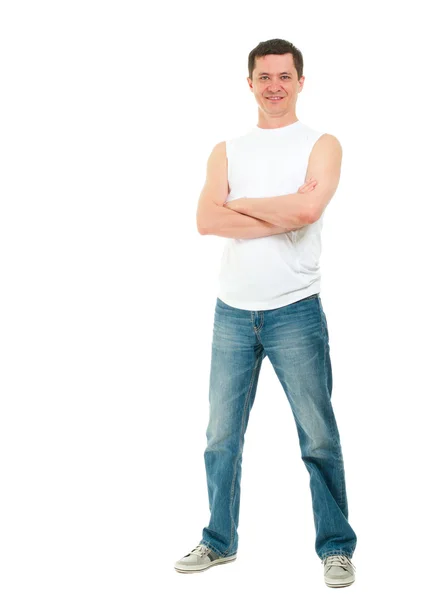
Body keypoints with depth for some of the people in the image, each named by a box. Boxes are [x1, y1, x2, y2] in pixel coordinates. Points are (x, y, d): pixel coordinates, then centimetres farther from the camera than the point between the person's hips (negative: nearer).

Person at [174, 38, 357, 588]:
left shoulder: (321, 145, 2)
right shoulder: (226, 151, 11)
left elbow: (307, 207, -18)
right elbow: (206, 220, -6)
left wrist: (238, 203, -6)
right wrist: (281, 219, -12)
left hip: (295, 311, -3)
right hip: (232, 312, 3)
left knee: (319, 438, 2)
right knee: (221, 437, 10)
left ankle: (336, 547, 16)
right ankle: (220, 541, 24)